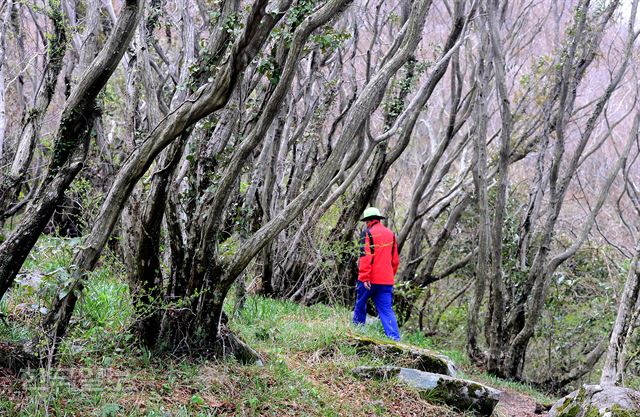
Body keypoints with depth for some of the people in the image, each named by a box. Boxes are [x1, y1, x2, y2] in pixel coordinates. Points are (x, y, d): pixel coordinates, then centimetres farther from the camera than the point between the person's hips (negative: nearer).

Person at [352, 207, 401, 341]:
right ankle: (394, 338, -12)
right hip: (387, 280, 5)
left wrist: (364, 277, -16)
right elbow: (395, 260, 19)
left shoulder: (368, 233, -6)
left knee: (360, 304, 15)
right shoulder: (391, 234, 14)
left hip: (370, 279, -5)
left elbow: (365, 257, -14)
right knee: (387, 310, 1)